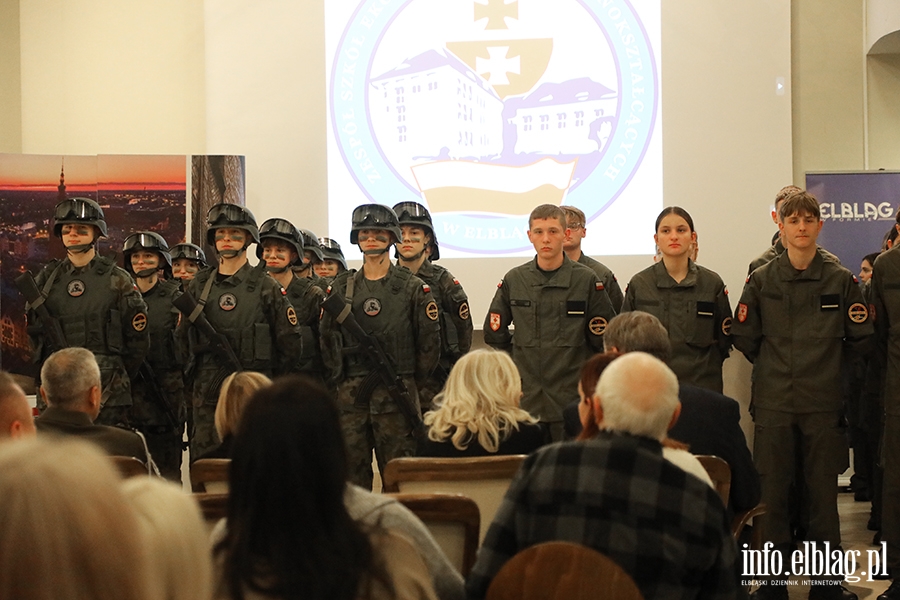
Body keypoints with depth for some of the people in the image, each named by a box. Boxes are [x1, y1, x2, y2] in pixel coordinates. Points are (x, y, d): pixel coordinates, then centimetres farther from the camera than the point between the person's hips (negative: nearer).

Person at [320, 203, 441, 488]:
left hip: (396, 395, -3)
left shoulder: (413, 288, 3)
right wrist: (339, 380, 6)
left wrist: (410, 382, 3)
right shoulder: (341, 288, 11)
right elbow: (328, 337, 12)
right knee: (352, 472, 3)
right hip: (351, 397, 3)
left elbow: (429, 340, 3)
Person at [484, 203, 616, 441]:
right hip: (526, 400, 2)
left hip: (572, 401, -2)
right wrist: (520, 364, 12)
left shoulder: (587, 280, 0)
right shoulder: (513, 280, 6)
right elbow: (494, 334, 15)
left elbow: (605, 338, 5)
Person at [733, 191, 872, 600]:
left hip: (824, 403, 0)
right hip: (774, 403, 0)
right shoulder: (761, 281, 2)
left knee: (823, 492, 4)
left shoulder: (841, 280, 2)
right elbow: (744, 338, 7)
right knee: (773, 491, 3)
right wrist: (775, 368, 9)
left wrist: (827, 365, 10)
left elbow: (860, 338, 6)